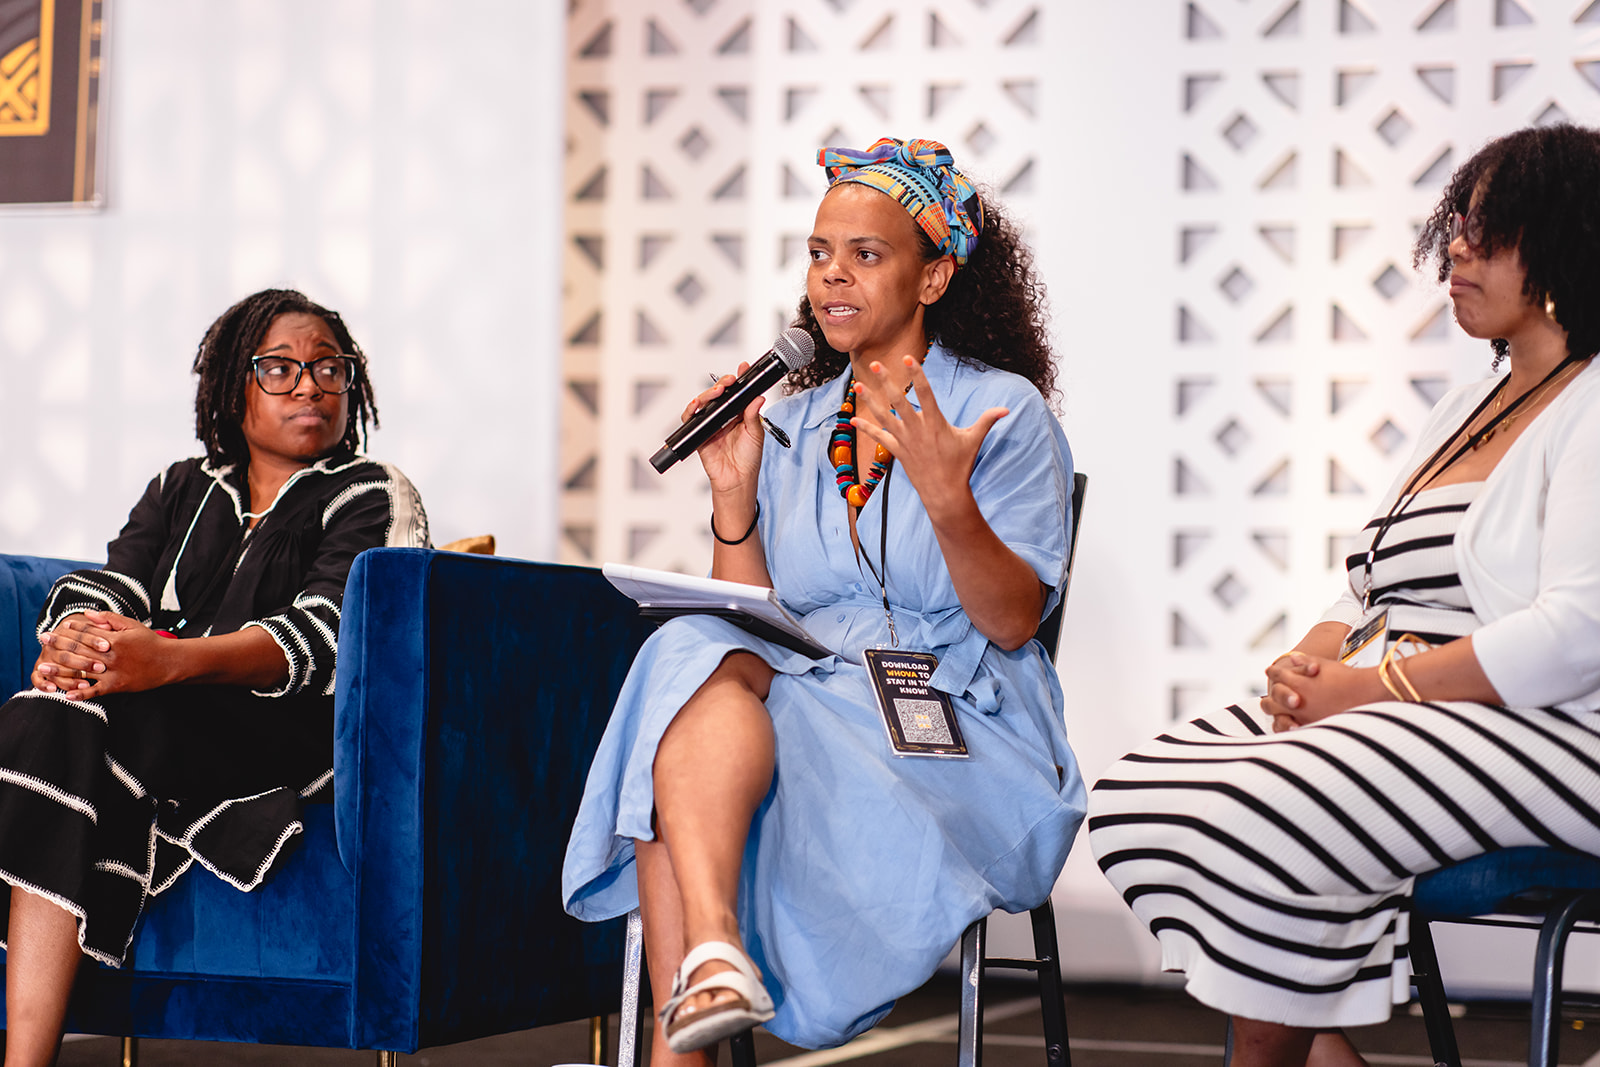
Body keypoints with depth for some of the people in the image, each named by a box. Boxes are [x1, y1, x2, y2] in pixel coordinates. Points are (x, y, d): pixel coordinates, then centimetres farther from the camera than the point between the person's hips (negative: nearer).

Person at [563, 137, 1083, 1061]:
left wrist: (948, 500, -22)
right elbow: (750, 619, 14)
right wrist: (734, 494, 0)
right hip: (807, 692, 4)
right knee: (697, 652, -31)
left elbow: (1014, 624, -6)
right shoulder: (790, 424, 19)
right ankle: (713, 955, -48)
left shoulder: (1005, 412, 4)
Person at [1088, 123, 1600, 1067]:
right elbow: (1378, 590, 24)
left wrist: (1373, 684, -17)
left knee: (1252, 829, -29)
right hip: (1389, 709, 10)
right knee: (1140, 793, -6)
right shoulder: (1471, 407, 22)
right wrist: (1314, 660, 1)